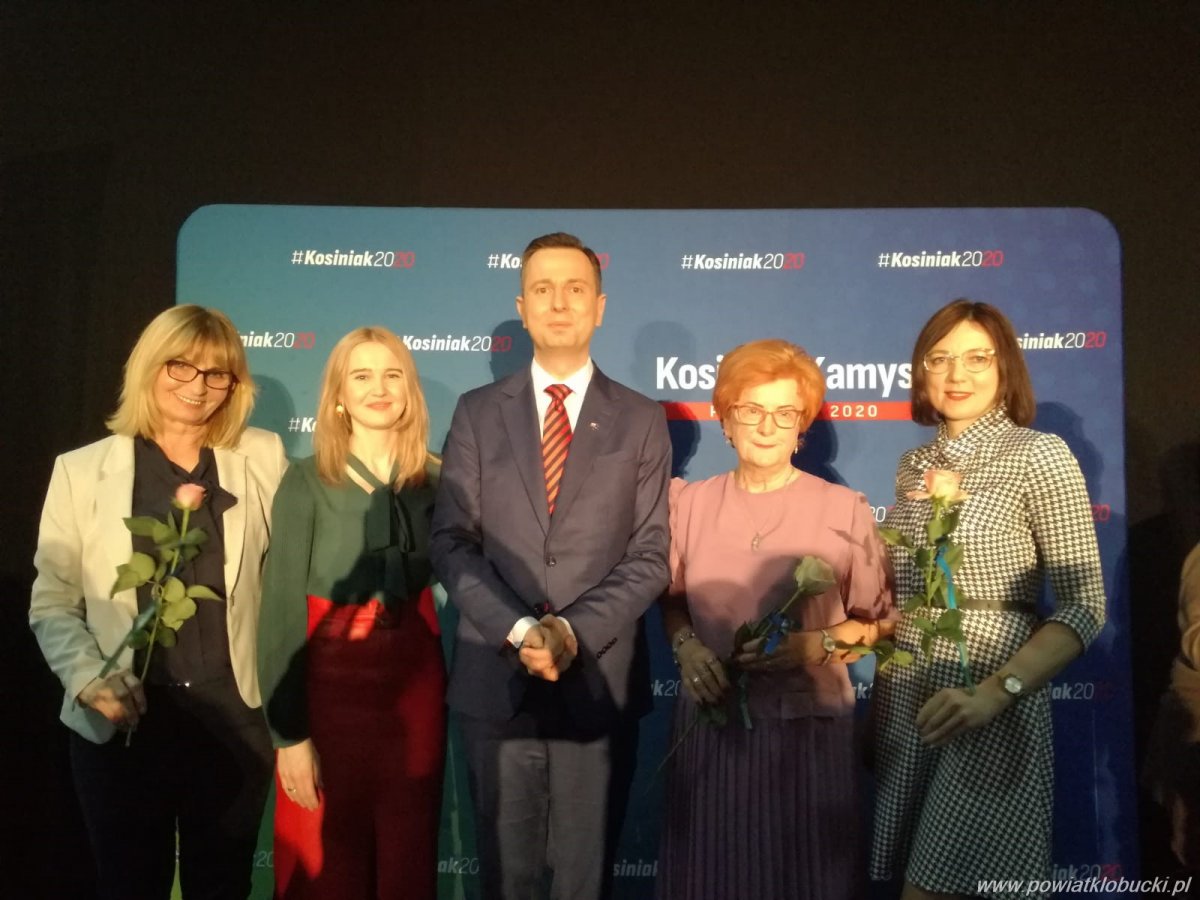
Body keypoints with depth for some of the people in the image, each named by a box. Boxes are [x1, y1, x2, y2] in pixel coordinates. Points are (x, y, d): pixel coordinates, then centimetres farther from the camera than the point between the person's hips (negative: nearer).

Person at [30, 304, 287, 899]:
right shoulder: (82, 470, 0)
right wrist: (89, 680, -14)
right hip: (122, 724, 0)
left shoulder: (263, 458, 1)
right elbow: (52, 603, 1)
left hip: (234, 716, 1)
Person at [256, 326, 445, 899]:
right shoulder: (306, 482, -6)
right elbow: (281, 610, -8)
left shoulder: (435, 479, 2)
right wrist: (289, 732, -11)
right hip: (329, 685, -2)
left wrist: (454, 685, -1)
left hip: (415, 684, 3)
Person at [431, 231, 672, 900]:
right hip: (494, 681, 1)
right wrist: (519, 631, -14)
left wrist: (576, 632, -15)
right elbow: (453, 543, -1)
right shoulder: (478, 413, 5)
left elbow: (650, 556, -2)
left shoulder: (641, 420, 3)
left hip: (600, 684, 0)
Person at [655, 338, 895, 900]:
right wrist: (686, 646, -6)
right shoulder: (689, 501, 1)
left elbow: (880, 621, 4)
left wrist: (821, 644, -14)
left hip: (810, 728, -1)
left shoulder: (845, 510, -5)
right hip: (712, 725, 2)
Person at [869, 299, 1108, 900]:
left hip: (987, 705, -5)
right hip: (903, 698, 6)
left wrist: (997, 691, -22)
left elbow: (1084, 606, -11)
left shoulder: (1040, 455, -9)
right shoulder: (914, 464, 9)